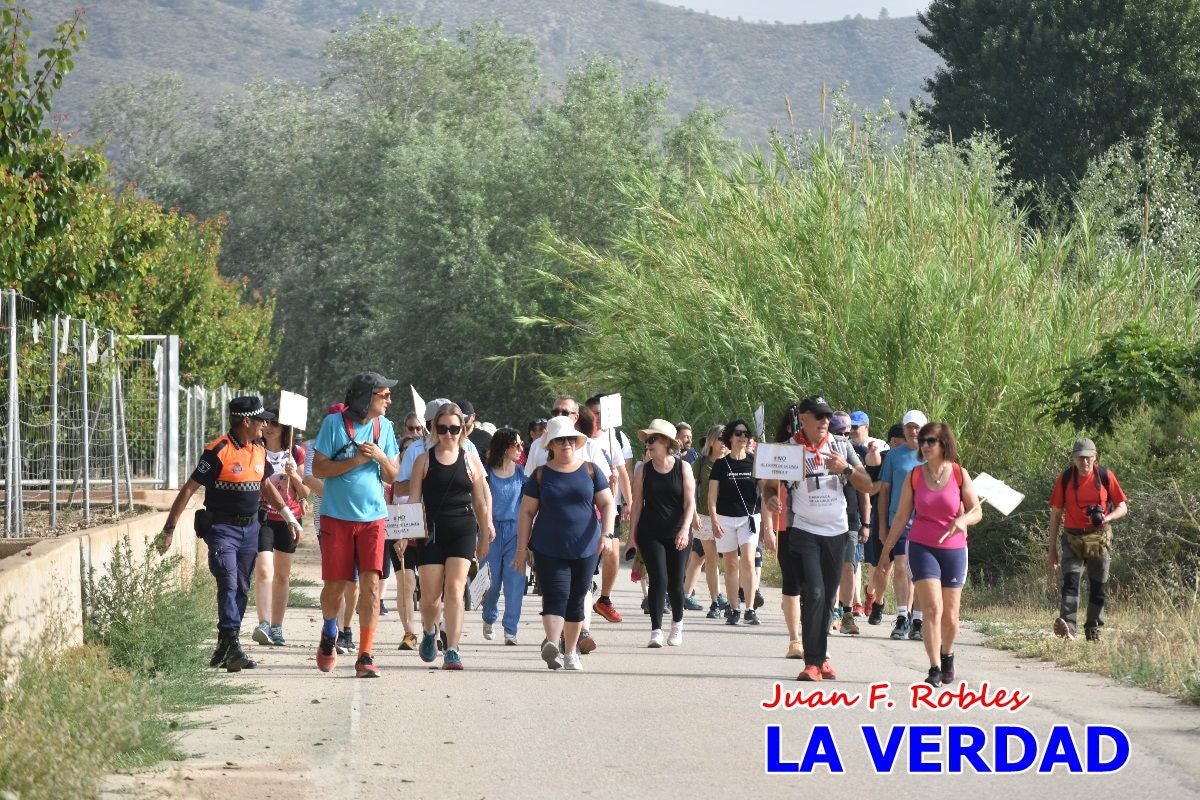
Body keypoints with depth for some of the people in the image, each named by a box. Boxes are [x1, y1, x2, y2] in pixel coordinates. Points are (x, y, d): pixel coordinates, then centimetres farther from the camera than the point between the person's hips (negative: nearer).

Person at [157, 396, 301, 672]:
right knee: (229, 584, -17)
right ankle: (231, 644, -22)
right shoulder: (218, 451, -13)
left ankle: (225, 649, 14)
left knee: (241, 590, 7)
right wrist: (169, 528, -12)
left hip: (250, 528, 7)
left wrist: (290, 518, 26)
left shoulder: (259, 450, 10)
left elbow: (267, 487, 26)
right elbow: (189, 489, -11)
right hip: (222, 528, -7)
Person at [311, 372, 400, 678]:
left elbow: (392, 477, 10)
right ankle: (329, 634, 36)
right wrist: (356, 460, -15)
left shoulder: (384, 427, 7)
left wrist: (380, 457, -10)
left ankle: (365, 656, -7)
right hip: (337, 516, -2)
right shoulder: (334, 423, -5)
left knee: (370, 584, -9)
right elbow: (318, 469, -7)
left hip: (372, 518, 2)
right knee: (335, 585, 5)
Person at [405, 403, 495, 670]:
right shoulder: (424, 460, 7)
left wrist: (485, 538, 13)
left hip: (463, 530, 0)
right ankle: (429, 631, 35)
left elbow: (481, 504, 12)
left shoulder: (471, 461, 8)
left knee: (454, 590, -13)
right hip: (431, 531, 0)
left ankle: (452, 651, -14)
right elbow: (413, 500, 4)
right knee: (430, 596, 2)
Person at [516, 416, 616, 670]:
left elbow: (607, 504, 7)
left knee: (576, 600, 8)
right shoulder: (541, 475, 4)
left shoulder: (590, 471, 6)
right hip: (549, 550, -2)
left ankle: (570, 651, 19)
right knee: (555, 596, -16)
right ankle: (552, 645, -32)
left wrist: (607, 533, -9)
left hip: (585, 549, 2)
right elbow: (527, 513, 5)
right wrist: (522, 549, -1)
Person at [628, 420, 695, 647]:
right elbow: (637, 504, 6)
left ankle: (677, 622, 29)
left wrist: (685, 528, -18)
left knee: (675, 582, 2)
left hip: (677, 533, 0)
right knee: (658, 579, -13)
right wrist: (632, 534, 1)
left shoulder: (683, 468, -1)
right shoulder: (644, 470, 4)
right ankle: (656, 630, -9)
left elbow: (690, 502, -5)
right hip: (650, 533, 0)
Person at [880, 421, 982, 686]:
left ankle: (947, 655, 37)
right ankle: (935, 669, -15)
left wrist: (963, 519, -24)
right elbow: (901, 517, 6)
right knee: (932, 608, -16)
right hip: (922, 548, -1)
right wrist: (886, 551, 6)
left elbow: (977, 511, -1)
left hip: (953, 549, 1)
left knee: (950, 616, 8)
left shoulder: (959, 474, -2)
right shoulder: (914, 476, 0)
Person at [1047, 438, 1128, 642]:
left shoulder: (1106, 477, -3)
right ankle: (1068, 627, -33)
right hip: (1073, 539, -1)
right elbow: (1055, 514, 5)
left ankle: (1093, 631, 24)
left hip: (1099, 539, 1)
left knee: (1098, 587, 9)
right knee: (1070, 580, -19)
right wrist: (1052, 548, 3)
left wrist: (1107, 518, -21)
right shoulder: (1064, 479, -1)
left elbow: (1123, 507, 2)